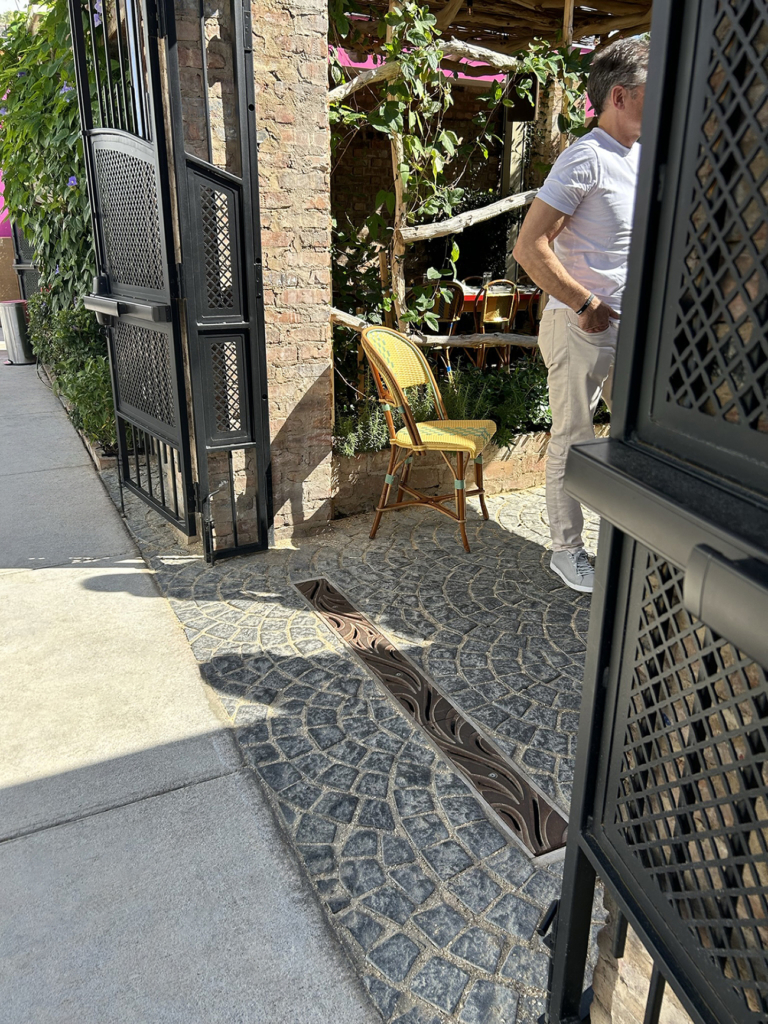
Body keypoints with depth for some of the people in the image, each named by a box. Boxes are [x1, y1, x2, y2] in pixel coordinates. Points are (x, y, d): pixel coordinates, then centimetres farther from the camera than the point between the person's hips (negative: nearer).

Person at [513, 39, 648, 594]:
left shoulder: (644, 157, 14)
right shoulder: (586, 158, -13)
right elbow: (530, 247, -20)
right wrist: (586, 304, -16)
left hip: (632, 326, 8)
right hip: (581, 326, -8)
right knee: (574, 441, 2)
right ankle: (567, 549, 17)